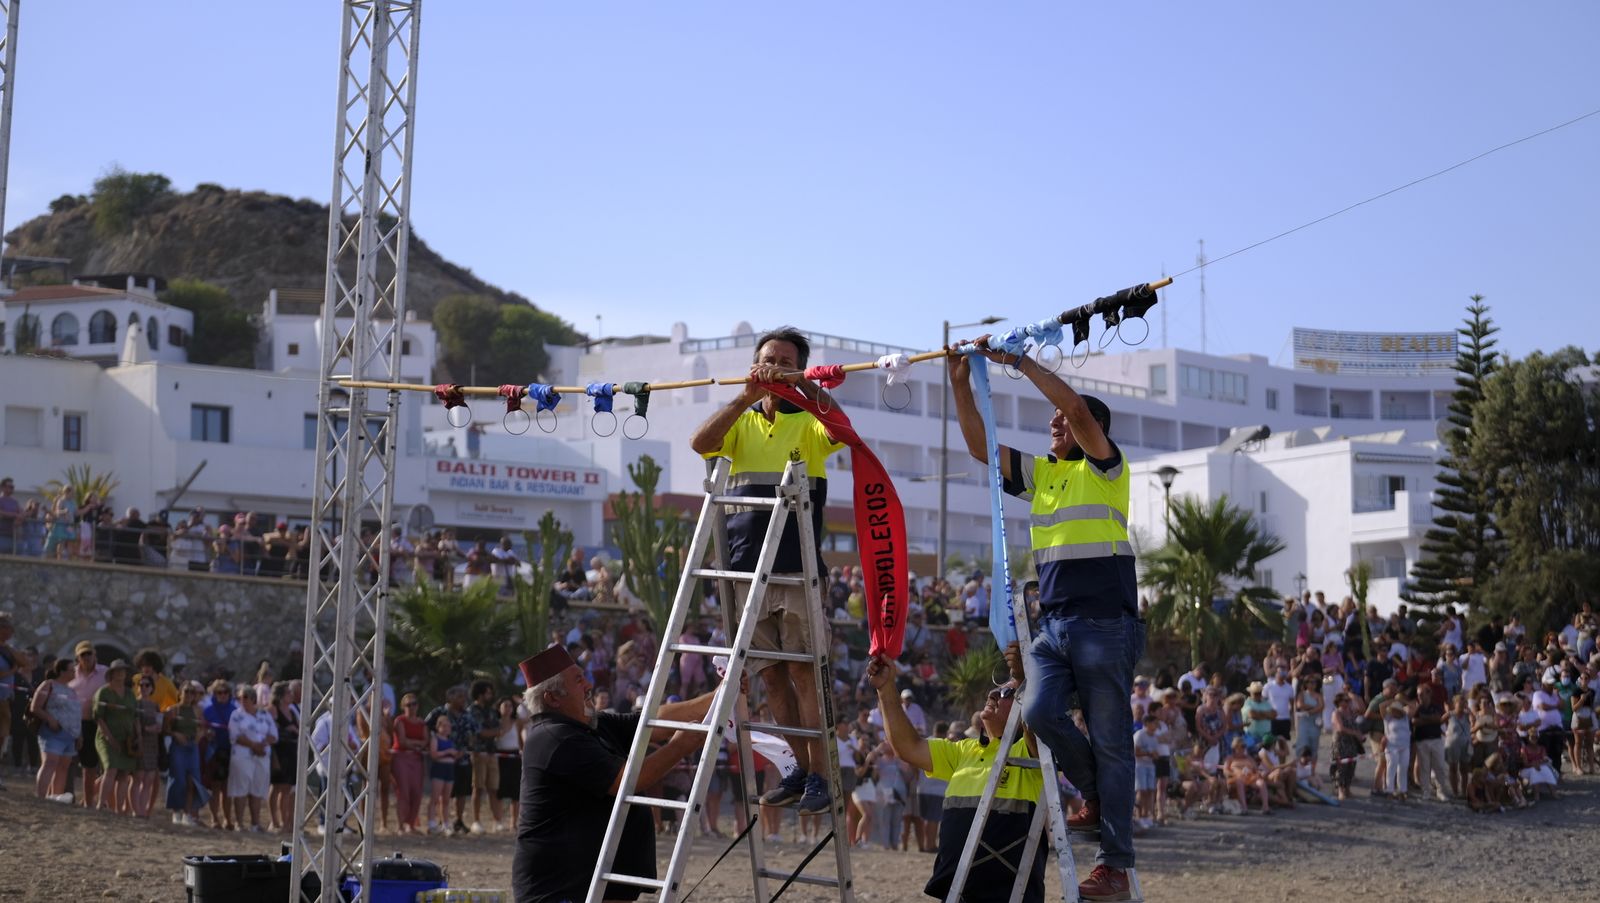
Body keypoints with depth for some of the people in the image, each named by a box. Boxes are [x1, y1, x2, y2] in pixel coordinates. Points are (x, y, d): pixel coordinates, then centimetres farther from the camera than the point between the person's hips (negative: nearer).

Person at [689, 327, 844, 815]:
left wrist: (806, 387, -27)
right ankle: (800, 767, 17)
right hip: (747, 566, 4)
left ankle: (819, 776, -4)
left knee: (803, 671, -7)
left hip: (797, 566, -4)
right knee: (771, 674, 7)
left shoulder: (808, 422, 3)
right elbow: (700, 443, -7)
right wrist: (747, 397, -15)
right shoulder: (742, 422, 12)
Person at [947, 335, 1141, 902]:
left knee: (1109, 742, -3)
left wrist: (1021, 362, -13)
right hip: (1053, 623, 6)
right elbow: (980, 446, 13)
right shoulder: (1040, 473, 17)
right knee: (1037, 713, -14)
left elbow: (1079, 409, -16)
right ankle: (1097, 795, 12)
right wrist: (962, 384, 4)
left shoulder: (1105, 467, 0)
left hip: (1106, 625, -6)